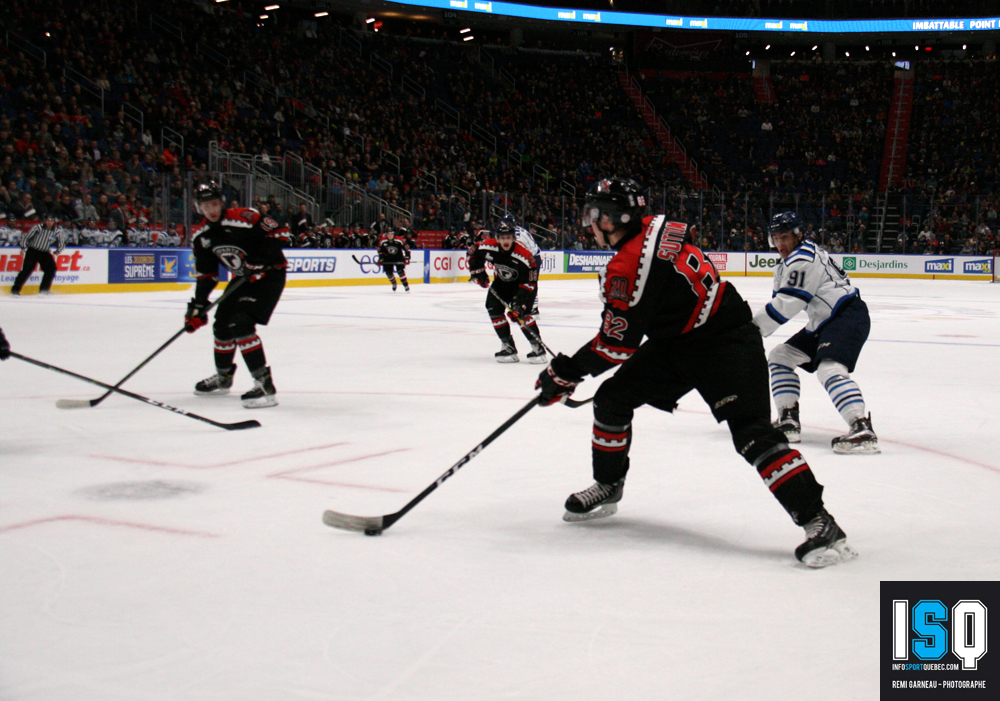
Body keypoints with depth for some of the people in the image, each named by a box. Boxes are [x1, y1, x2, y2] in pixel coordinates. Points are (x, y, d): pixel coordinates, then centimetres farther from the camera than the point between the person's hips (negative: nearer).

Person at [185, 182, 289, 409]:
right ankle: (223, 377, 40)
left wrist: (260, 261, -25)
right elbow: (206, 274, 7)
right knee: (222, 325, 15)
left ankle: (264, 385, -24)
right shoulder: (200, 235, 1)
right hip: (242, 279, 8)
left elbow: (277, 231, -21)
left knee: (241, 323, -23)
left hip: (270, 274, -8)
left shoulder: (242, 218, -24)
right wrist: (197, 305, -1)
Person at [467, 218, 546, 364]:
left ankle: (538, 347, -17)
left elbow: (529, 283, -30)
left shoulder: (524, 256, -34)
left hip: (521, 284, -5)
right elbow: (474, 251, -1)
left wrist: (520, 302, -37)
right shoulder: (490, 247, -23)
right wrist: (477, 271, -8)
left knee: (519, 313, -23)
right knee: (493, 307, -10)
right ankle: (508, 347, -5)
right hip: (502, 282, 5)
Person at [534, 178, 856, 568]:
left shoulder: (628, 266, -24)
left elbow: (618, 343, -19)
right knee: (612, 398, 10)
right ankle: (608, 487, 28)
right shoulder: (658, 227, 3)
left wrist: (564, 373, -7)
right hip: (676, 342, 10)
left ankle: (820, 524, -21)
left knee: (751, 432, -21)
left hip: (727, 345, -10)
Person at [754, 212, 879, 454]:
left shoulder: (803, 259, -16)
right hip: (824, 323, 11)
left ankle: (862, 430, -41)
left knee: (830, 368, -31)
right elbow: (779, 303, 20)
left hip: (849, 316, -11)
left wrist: (754, 328, -14)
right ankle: (789, 423, 11)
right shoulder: (786, 264, 17)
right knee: (779, 357, 13)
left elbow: (786, 305, -21)